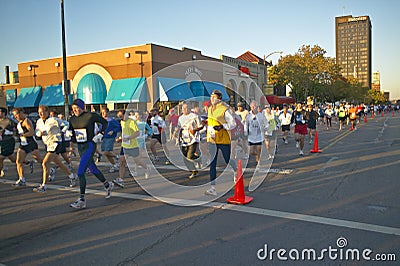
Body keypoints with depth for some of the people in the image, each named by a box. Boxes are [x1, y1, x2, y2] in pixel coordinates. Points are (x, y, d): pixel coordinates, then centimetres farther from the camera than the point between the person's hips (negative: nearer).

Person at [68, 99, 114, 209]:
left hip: (89, 146, -7)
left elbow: (104, 122, 2)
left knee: (80, 172, -13)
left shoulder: (91, 116, -11)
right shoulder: (72, 120, 6)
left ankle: (82, 200, -7)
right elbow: (72, 137, 13)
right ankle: (107, 185, 42)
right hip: (80, 147, 7)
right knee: (93, 169, 19)